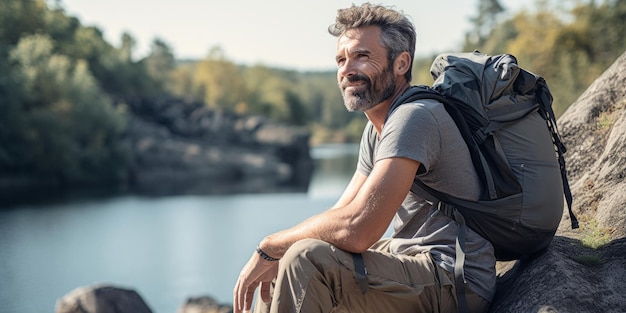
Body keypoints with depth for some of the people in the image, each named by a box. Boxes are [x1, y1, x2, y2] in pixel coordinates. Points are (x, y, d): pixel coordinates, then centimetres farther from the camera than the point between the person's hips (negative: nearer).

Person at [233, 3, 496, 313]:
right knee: (281, 262, 14)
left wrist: (268, 248, -15)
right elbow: (341, 216, 11)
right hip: (411, 261, 10)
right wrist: (272, 256, -5)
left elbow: (356, 229, -27)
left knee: (307, 259, -26)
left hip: (457, 284, -10)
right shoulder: (376, 128, 13)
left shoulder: (414, 116, -20)